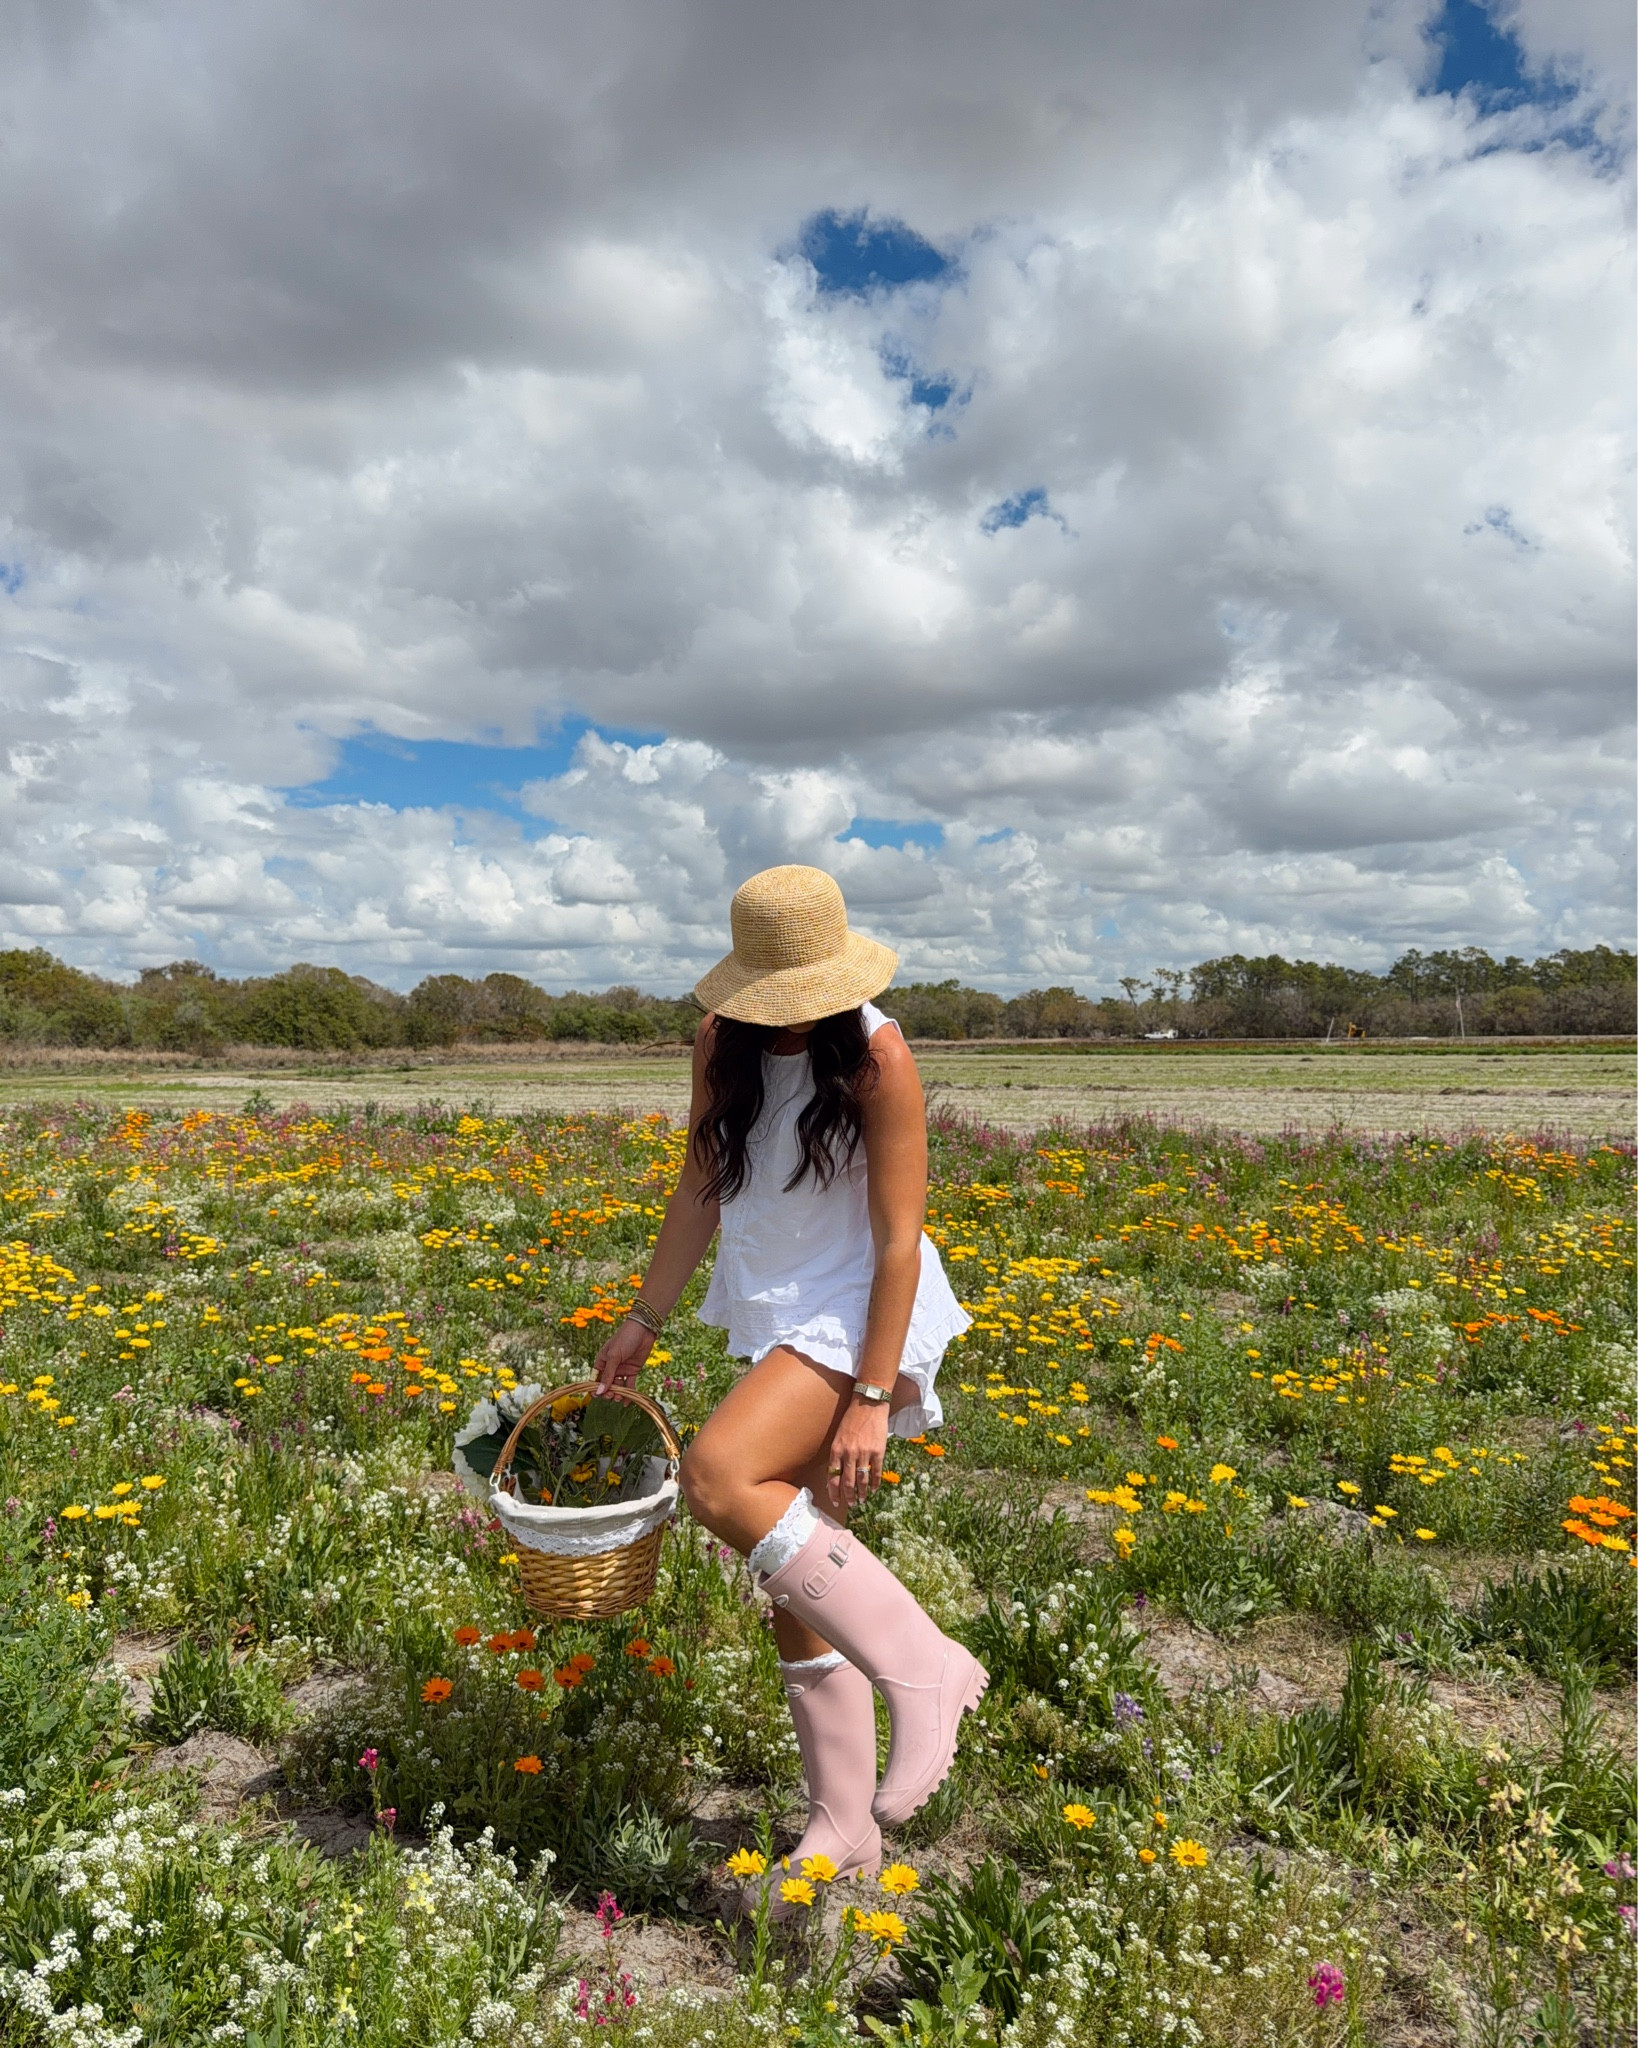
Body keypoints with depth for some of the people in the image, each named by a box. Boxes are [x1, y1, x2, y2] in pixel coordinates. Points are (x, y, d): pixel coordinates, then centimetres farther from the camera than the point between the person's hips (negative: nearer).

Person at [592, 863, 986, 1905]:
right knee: (792, 1578, 10)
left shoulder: (877, 1056, -17)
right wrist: (645, 1320, 13)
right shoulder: (724, 1041, 0)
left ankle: (925, 1666, -13)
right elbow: (702, 1188, 10)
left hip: (856, 1318, -7)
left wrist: (872, 1400, -21)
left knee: (718, 1477, -28)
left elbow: (899, 1238, -17)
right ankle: (845, 1833, 28)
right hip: (776, 1319, 7)